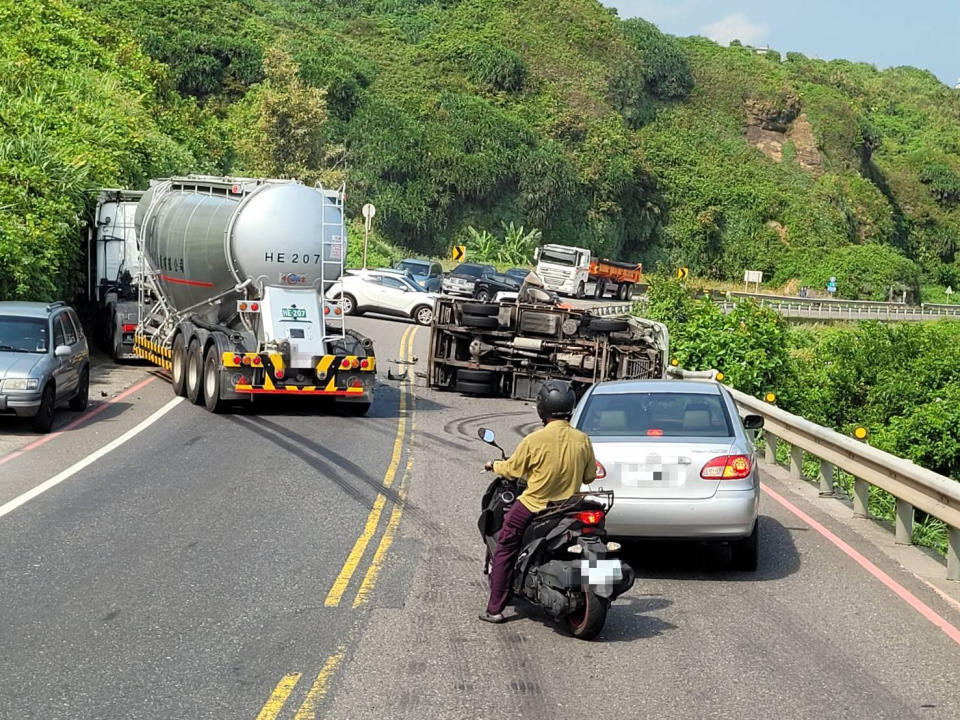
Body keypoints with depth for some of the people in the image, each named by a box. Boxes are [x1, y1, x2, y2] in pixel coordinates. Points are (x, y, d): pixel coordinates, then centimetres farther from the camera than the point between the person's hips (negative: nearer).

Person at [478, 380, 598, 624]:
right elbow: (589, 476, 6)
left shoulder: (534, 440, -18)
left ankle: (495, 609, 10)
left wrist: (495, 465, 18)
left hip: (532, 507, -4)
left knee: (504, 551, 12)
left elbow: (513, 469, -3)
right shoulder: (582, 440, -7)